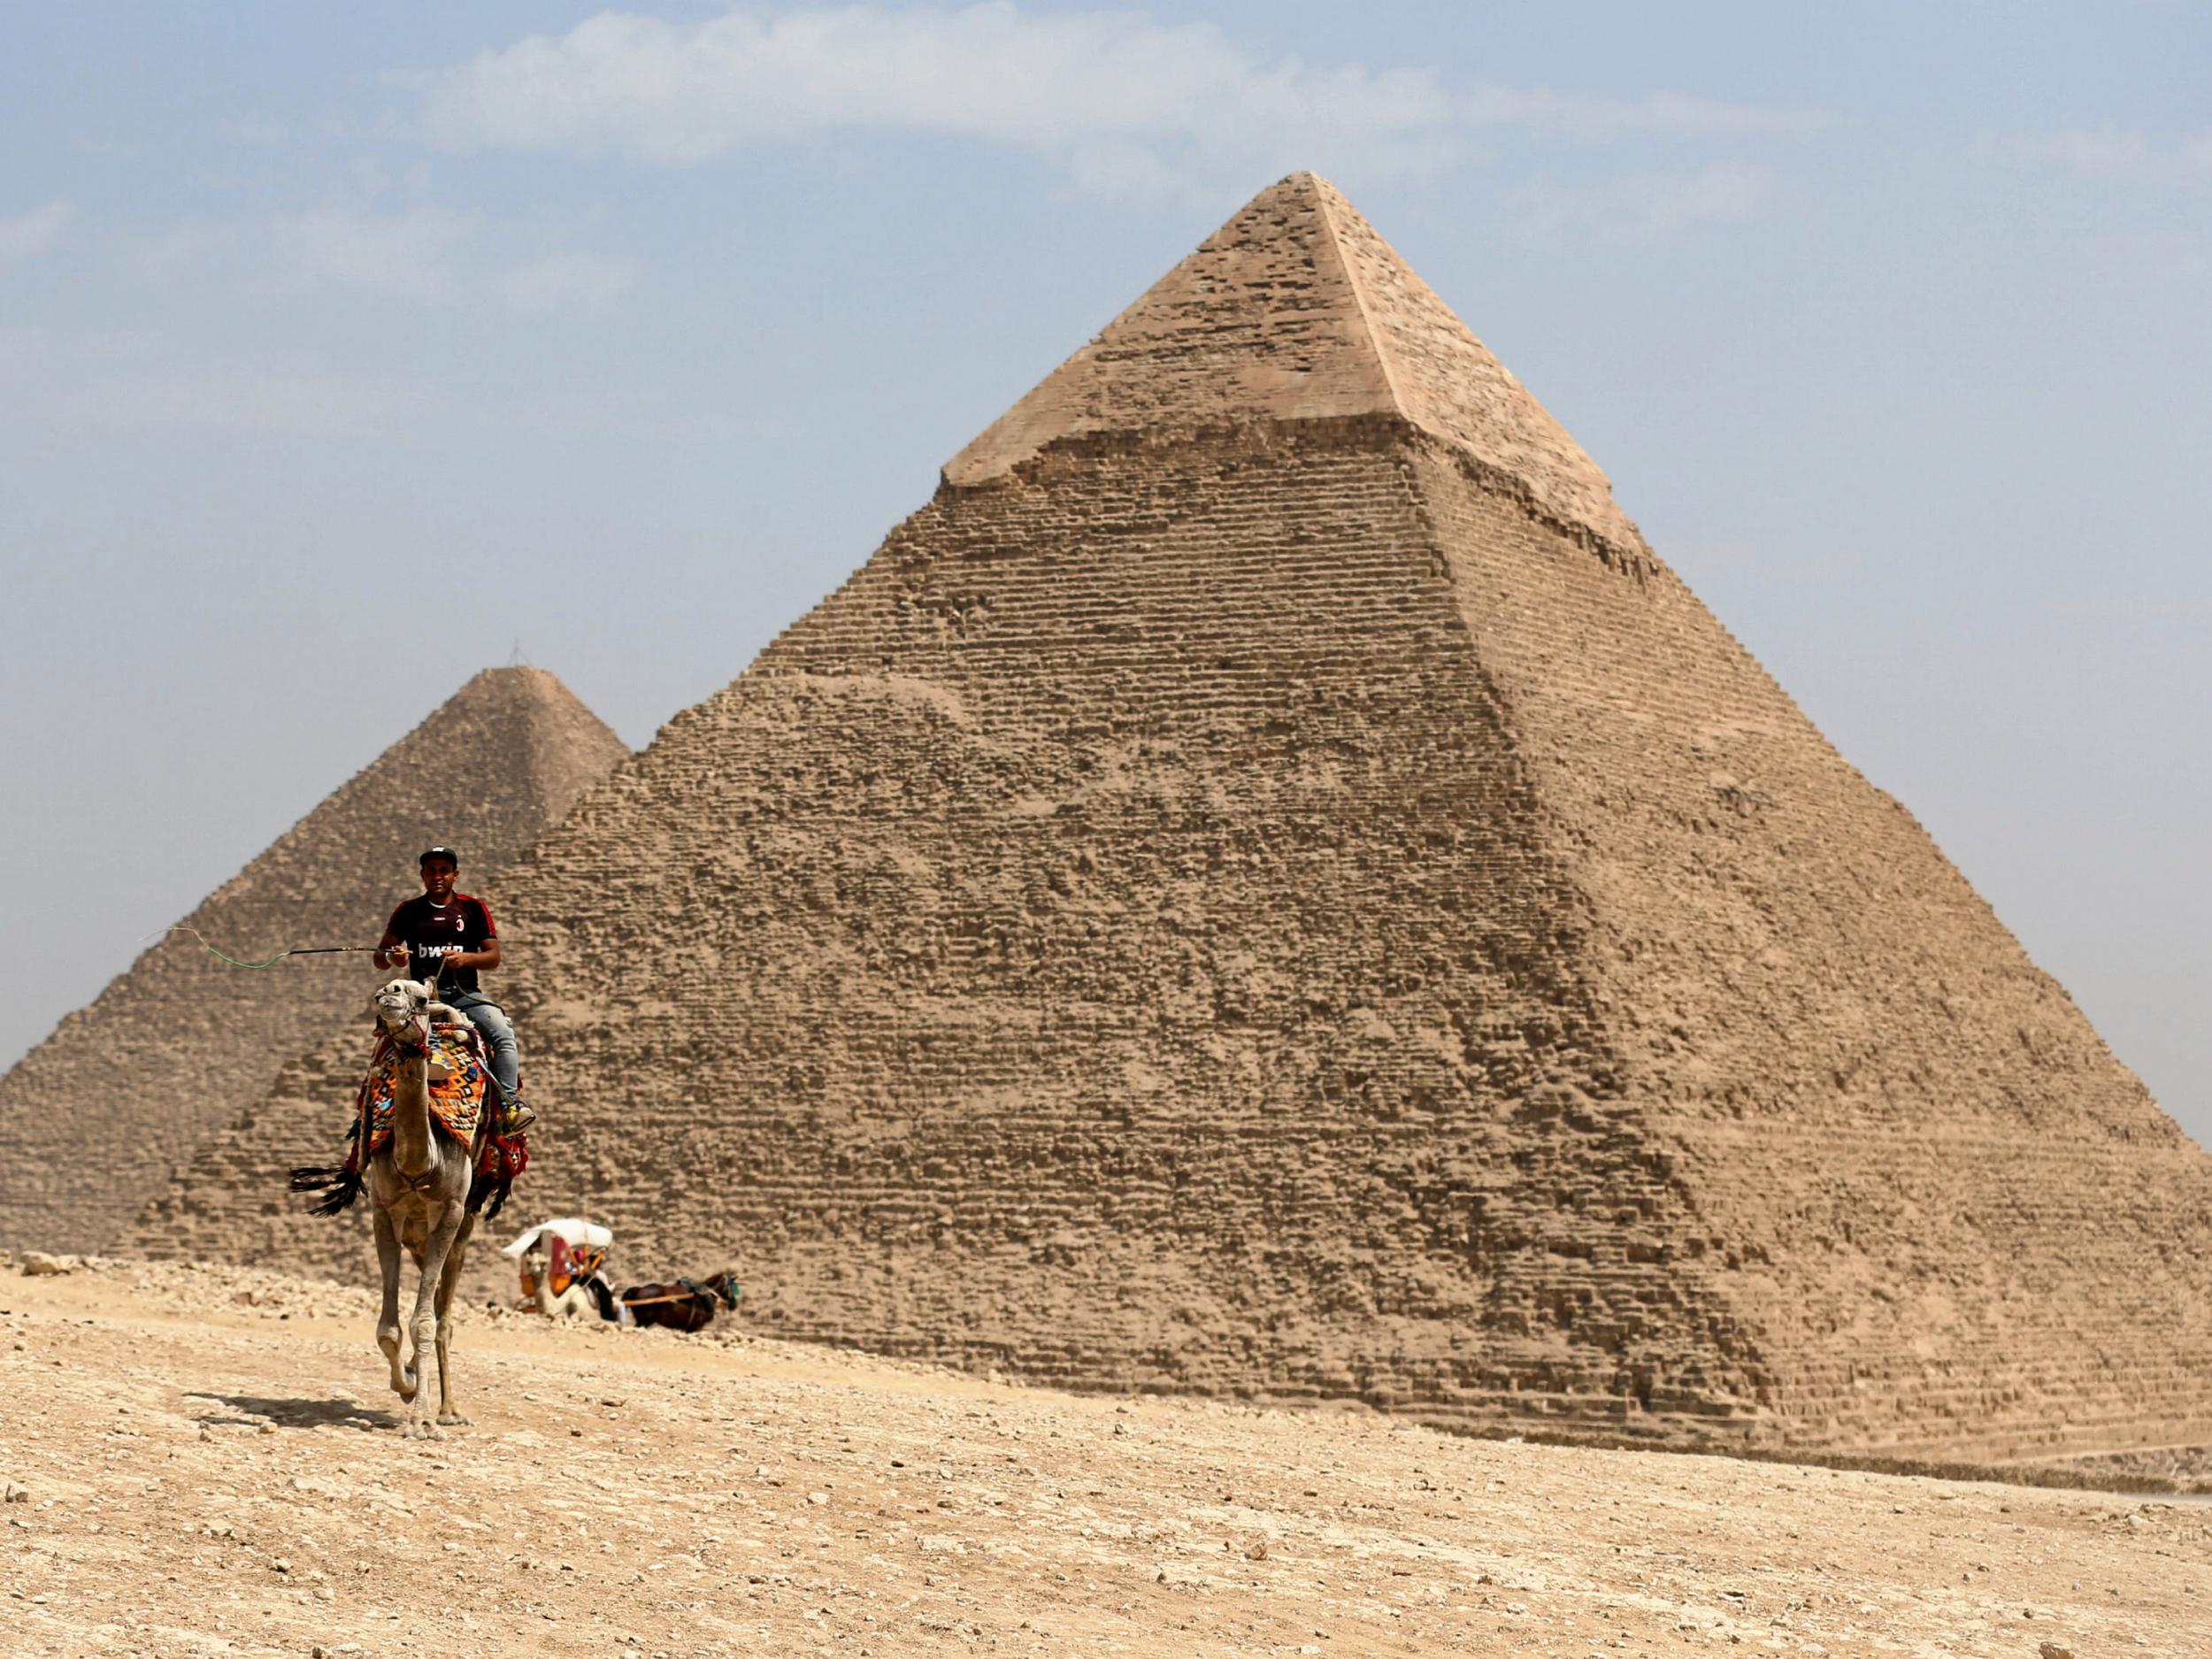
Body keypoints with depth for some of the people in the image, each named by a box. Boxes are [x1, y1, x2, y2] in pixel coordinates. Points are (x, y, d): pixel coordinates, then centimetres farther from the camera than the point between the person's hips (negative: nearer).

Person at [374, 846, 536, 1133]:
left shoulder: (473, 909, 10)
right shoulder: (408, 912, 12)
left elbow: (493, 956, 5)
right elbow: (379, 957, 13)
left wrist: (466, 958, -17)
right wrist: (392, 958, -13)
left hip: (466, 993, 0)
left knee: (503, 1032, -27)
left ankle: (510, 1105, -32)